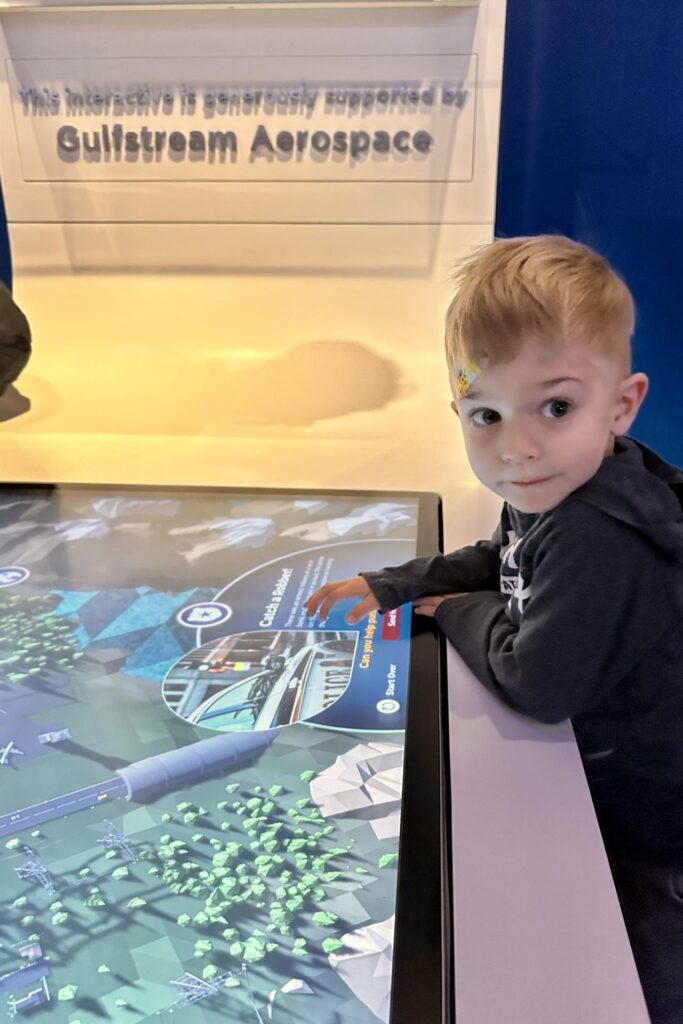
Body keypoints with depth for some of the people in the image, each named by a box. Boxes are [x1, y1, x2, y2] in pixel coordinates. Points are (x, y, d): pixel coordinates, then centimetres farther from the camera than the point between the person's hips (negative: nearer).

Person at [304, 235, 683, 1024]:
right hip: (595, 774, 9)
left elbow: (533, 683, -34)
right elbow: (500, 563, 12)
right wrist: (387, 588, 0)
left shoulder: (603, 540, -39)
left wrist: (457, 612, -15)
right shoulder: (556, 492, -7)